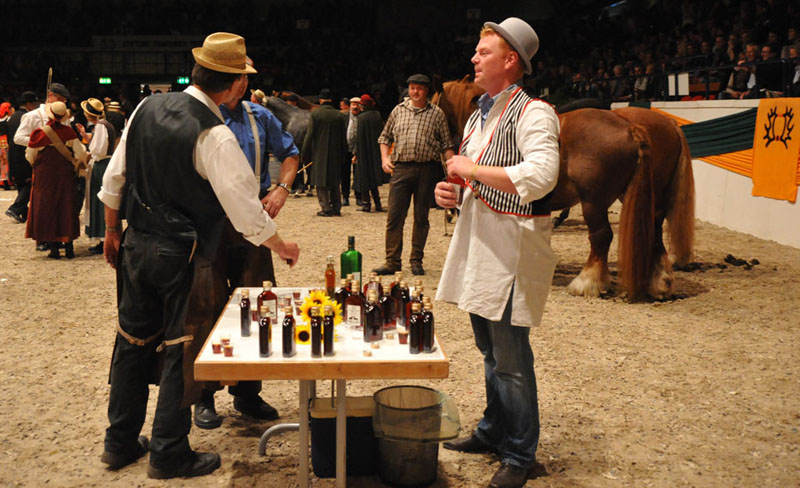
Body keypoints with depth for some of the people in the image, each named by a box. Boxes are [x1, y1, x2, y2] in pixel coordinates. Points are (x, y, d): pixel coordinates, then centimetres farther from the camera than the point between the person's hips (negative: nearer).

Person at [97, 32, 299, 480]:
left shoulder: (147, 108, 1)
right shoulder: (214, 136, -19)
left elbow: (114, 179, 9)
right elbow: (246, 210, -18)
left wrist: (113, 231, 21)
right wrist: (282, 247, -2)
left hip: (136, 244, 7)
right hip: (180, 255, -7)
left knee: (134, 342, 17)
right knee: (180, 351, 7)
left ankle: (121, 443, 31)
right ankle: (170, 455, 19)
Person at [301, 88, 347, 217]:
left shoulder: (315, 114, -7)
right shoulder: (339, 115, 2)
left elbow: (310, 135, -7)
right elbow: (344, 138, 6)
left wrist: (306, 153, 0)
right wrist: (343, 156, 13)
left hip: (319, 154, -3)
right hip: (335, 154, 4)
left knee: (321, 183, 1)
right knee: (335, 182, 14)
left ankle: (326, 208, -3)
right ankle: (336, 207, 15)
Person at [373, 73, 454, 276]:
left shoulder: (437, 113, 7)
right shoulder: (398, 110, 12)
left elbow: (446, 144, 7)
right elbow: (385, 137, 19)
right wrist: (384, 157, 3)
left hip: (427, 169, -1)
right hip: (401, 168, 1)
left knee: (421, 217, 6)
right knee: (394, 216, -2)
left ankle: (416, 261, 16)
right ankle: (392, 261, 5)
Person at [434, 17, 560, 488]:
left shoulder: (533, 113, -12)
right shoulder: (479, 116, 16)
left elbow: (539, 177, -29)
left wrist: (472, 168, -19)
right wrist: (452, 192, 4)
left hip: (513, 250, -9)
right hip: (478, 245, 9)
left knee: (510, 359, -1)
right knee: (490, 352, 20)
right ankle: (494, 431, 36)